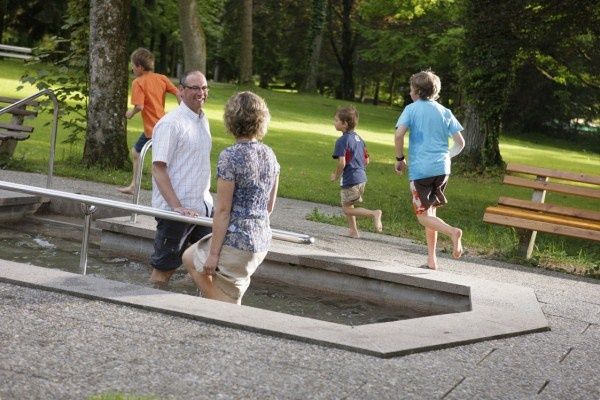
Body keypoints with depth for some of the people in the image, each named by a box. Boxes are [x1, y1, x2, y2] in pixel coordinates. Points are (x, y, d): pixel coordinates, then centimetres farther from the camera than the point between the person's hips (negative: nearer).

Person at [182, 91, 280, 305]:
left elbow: (223, 210, -16)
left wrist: (214, 252, -11)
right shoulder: (270, 155, 6)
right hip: (262, 240, 8)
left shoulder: (230, 156, -16)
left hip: (236, 241, -8)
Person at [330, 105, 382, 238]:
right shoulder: (358, 139, 11)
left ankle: (374, 213, -16)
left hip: (350, 179, -9)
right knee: (347, 205, 22)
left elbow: (342, 163, -23)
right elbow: (366, 161, 15)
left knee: (347, 208, 0)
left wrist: (336, 175, -6)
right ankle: (353, 231, 22)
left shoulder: (342, 140, -15)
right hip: (361, 177, 9)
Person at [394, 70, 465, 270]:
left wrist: (399, 158, -1)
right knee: (430, 212, 16)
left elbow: (399, 134, -14)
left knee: (423, 216, 1)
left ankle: (452, 232, -26)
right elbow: (460, 143, 8)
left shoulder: (411, 109, 1)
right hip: (442, 168, 5)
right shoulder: (445, 112, 11)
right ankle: (432, 258, 13)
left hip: (420, 169, -4)